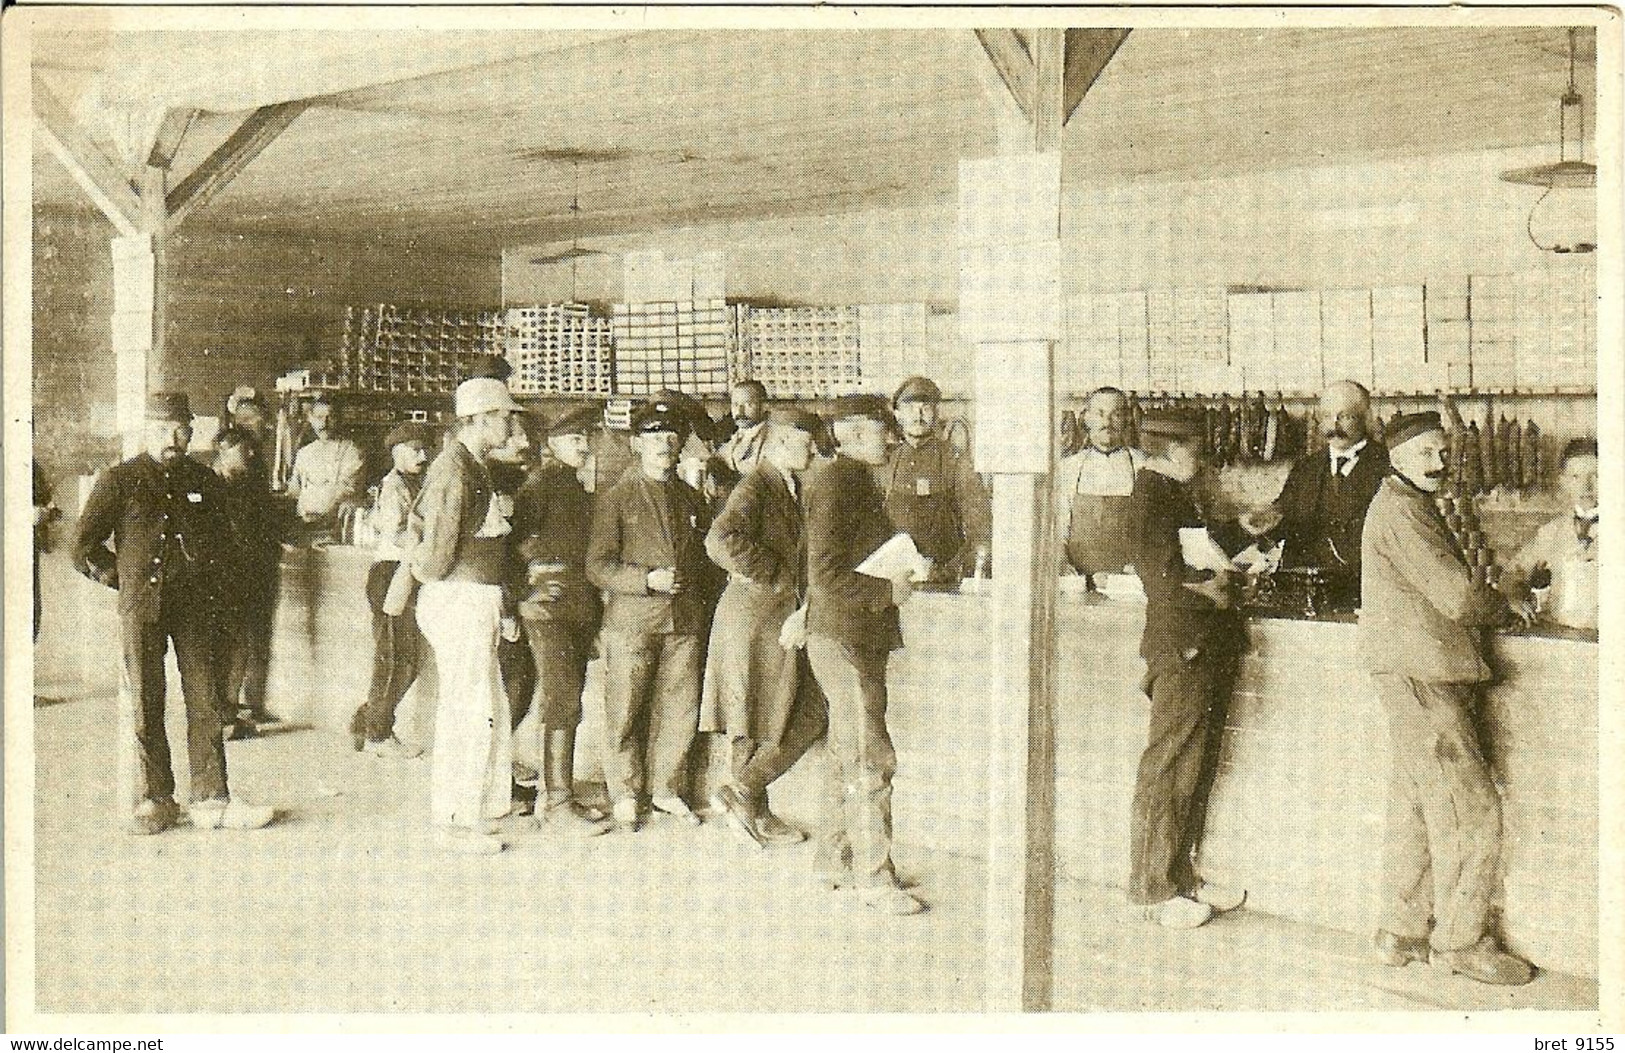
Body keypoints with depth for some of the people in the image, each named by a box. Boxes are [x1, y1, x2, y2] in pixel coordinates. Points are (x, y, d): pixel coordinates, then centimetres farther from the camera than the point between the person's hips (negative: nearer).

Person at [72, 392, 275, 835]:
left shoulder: (205, 481, 11)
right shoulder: (120, 481, 0)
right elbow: (84, 548, 3)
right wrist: (128, 580, 1)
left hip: (195, 606, 3)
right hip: (142, 605, -3)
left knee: (205, 702, 2)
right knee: (143, 705, 3)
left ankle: (211, 800, 7)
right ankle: (153, 801, 14)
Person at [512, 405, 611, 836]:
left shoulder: (578, 488, 19)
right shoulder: (540, 482, -6)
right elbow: (518, 536, -14)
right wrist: (534, 584, -15)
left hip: (582, 601, 8)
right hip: (550, 597, -8)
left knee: (566, 697, 11)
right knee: (561, 695, -11)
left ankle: (558, 792, 19)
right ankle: (557, 804, -8)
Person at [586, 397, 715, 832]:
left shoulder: (692, 499, 14)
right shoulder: (617, 499, -1)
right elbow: (597, 566, -6)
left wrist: (692, 584, 10)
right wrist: (647, 579, -17)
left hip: (685, 621, 4)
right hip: (632, 620, -4)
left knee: (680, 708, 7)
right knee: (625, 711, 1)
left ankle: (667, 788, 23)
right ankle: (625, 796, 16)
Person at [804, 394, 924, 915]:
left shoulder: (857, 480, 16)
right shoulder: (835, 481, -15)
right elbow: (826, 572, -22)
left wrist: (901, 572, 13)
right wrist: (886, 591, -18)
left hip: (861, 639, 11)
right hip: (843, 638, -11)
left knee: (852, 756, 16)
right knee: (870, 760, -8)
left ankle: (837, 858, 26)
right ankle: (873, 877, -1)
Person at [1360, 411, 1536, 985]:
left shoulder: (1414, 506, 20)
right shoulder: (1399, 511, -14)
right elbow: (1456, 596, -18)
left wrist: (1494, 599, 7)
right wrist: (1507, 606, -1)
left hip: (1421, 674, 11)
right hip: (1419, 675, -11)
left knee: (1415, 808, 14)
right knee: (1468, 808, -5)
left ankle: (1402, 932, 22)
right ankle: (1460, 941, 6)